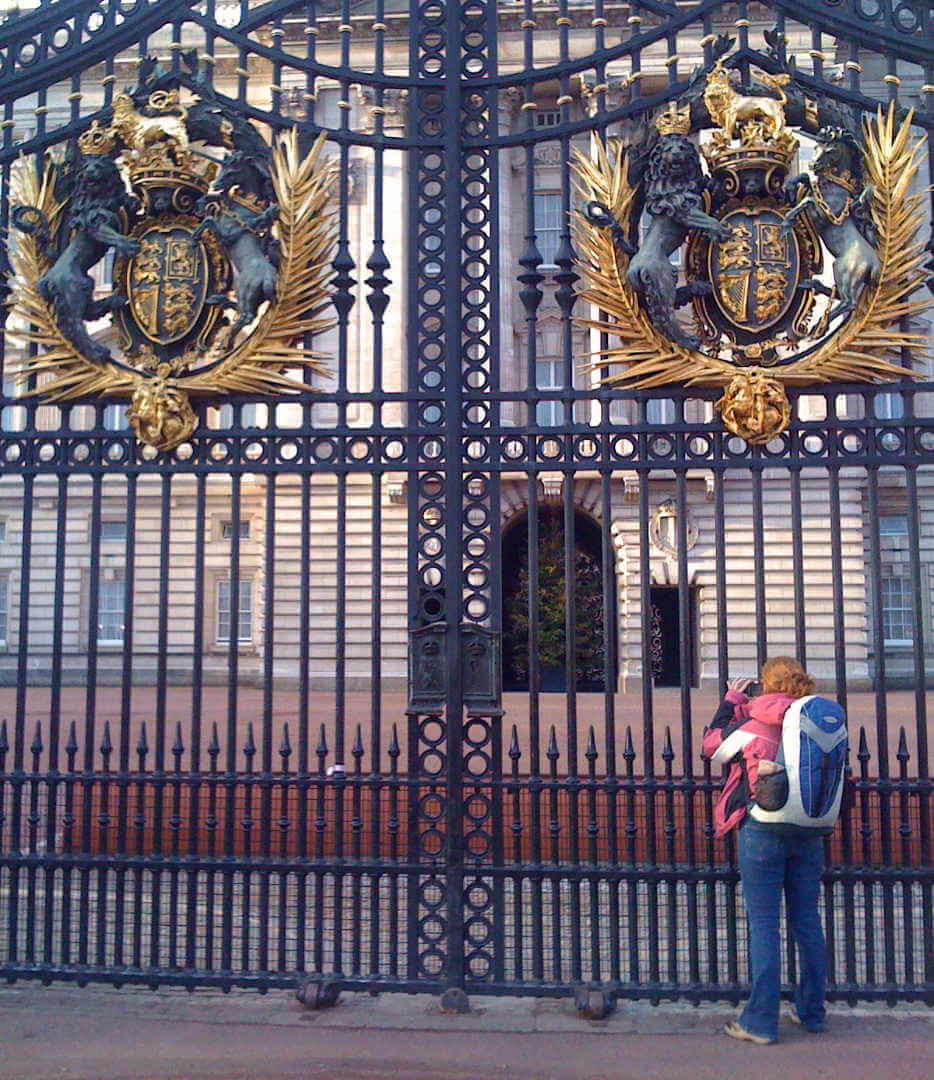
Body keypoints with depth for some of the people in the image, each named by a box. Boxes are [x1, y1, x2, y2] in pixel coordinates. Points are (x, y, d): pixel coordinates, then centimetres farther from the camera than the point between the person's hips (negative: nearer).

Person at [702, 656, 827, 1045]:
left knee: (763, 925, 0)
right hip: (808, 833, 4)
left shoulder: (751, 724, -7)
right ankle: (811, 1012, 25)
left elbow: (711, 743, 9)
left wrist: (730, 701, 20)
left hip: (762, 831, -4)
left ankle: (761, 1021, 3)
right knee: (807, 922, 14)